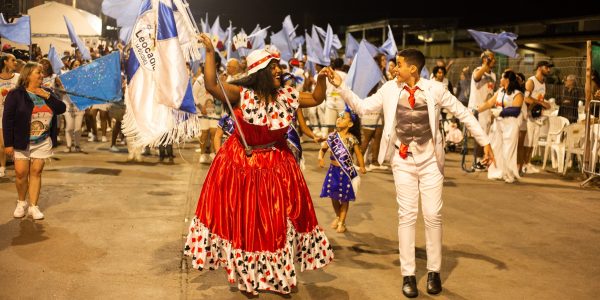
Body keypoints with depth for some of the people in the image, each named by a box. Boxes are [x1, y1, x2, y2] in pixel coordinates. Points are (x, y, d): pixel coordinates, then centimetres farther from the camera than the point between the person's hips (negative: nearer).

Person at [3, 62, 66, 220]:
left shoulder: (46, 92, 9)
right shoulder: (16, 94, -6)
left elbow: (62, 109, 0)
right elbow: (7, 120, -9)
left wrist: (48, 96, -13)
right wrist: (8, 144, -13)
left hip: (42, 142, 3)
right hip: (22, 142, -3)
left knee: (36, 172, 3)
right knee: (21, 173, -3)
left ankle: (33, 206, 10)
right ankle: (21, 203, 21)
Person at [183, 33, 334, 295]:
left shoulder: (286, 96, -2)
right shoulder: (241, 94, -15)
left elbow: (316, 99, 9)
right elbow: (211, 86, -26)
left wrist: (321, 79, -7)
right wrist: (210, 52, -28)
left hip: (277, 165, 4)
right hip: (242, 165, -3)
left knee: (278, 220, 10)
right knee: (244, 219, 8)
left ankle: (278, 276, 31)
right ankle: (248, 276, 29)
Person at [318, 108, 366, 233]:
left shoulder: (352, 139, -9)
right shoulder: (332, 136, -1)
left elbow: (358, 154, -5)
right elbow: (323, 149, 9)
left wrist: (362, 167, -18)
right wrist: (320, 158, -10)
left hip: (346, 171, -3)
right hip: (333, 170, 3)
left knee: (344, 198, 8)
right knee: (333, 196, 13)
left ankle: (342, 222, 24)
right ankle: (337, 217, 39)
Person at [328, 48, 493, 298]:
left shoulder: (434, 89, -7)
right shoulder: (390, 89, -2)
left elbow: (463, 113, -1)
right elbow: (361, 107, 0)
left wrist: (485, 142, -2)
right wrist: (340, 86, -9)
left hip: (430, 159, -1)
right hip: (403, 160, 1)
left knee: (433, 215, 4)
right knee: (406, 216, 4)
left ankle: (434, 272, 21)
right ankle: (408, 275, 13)